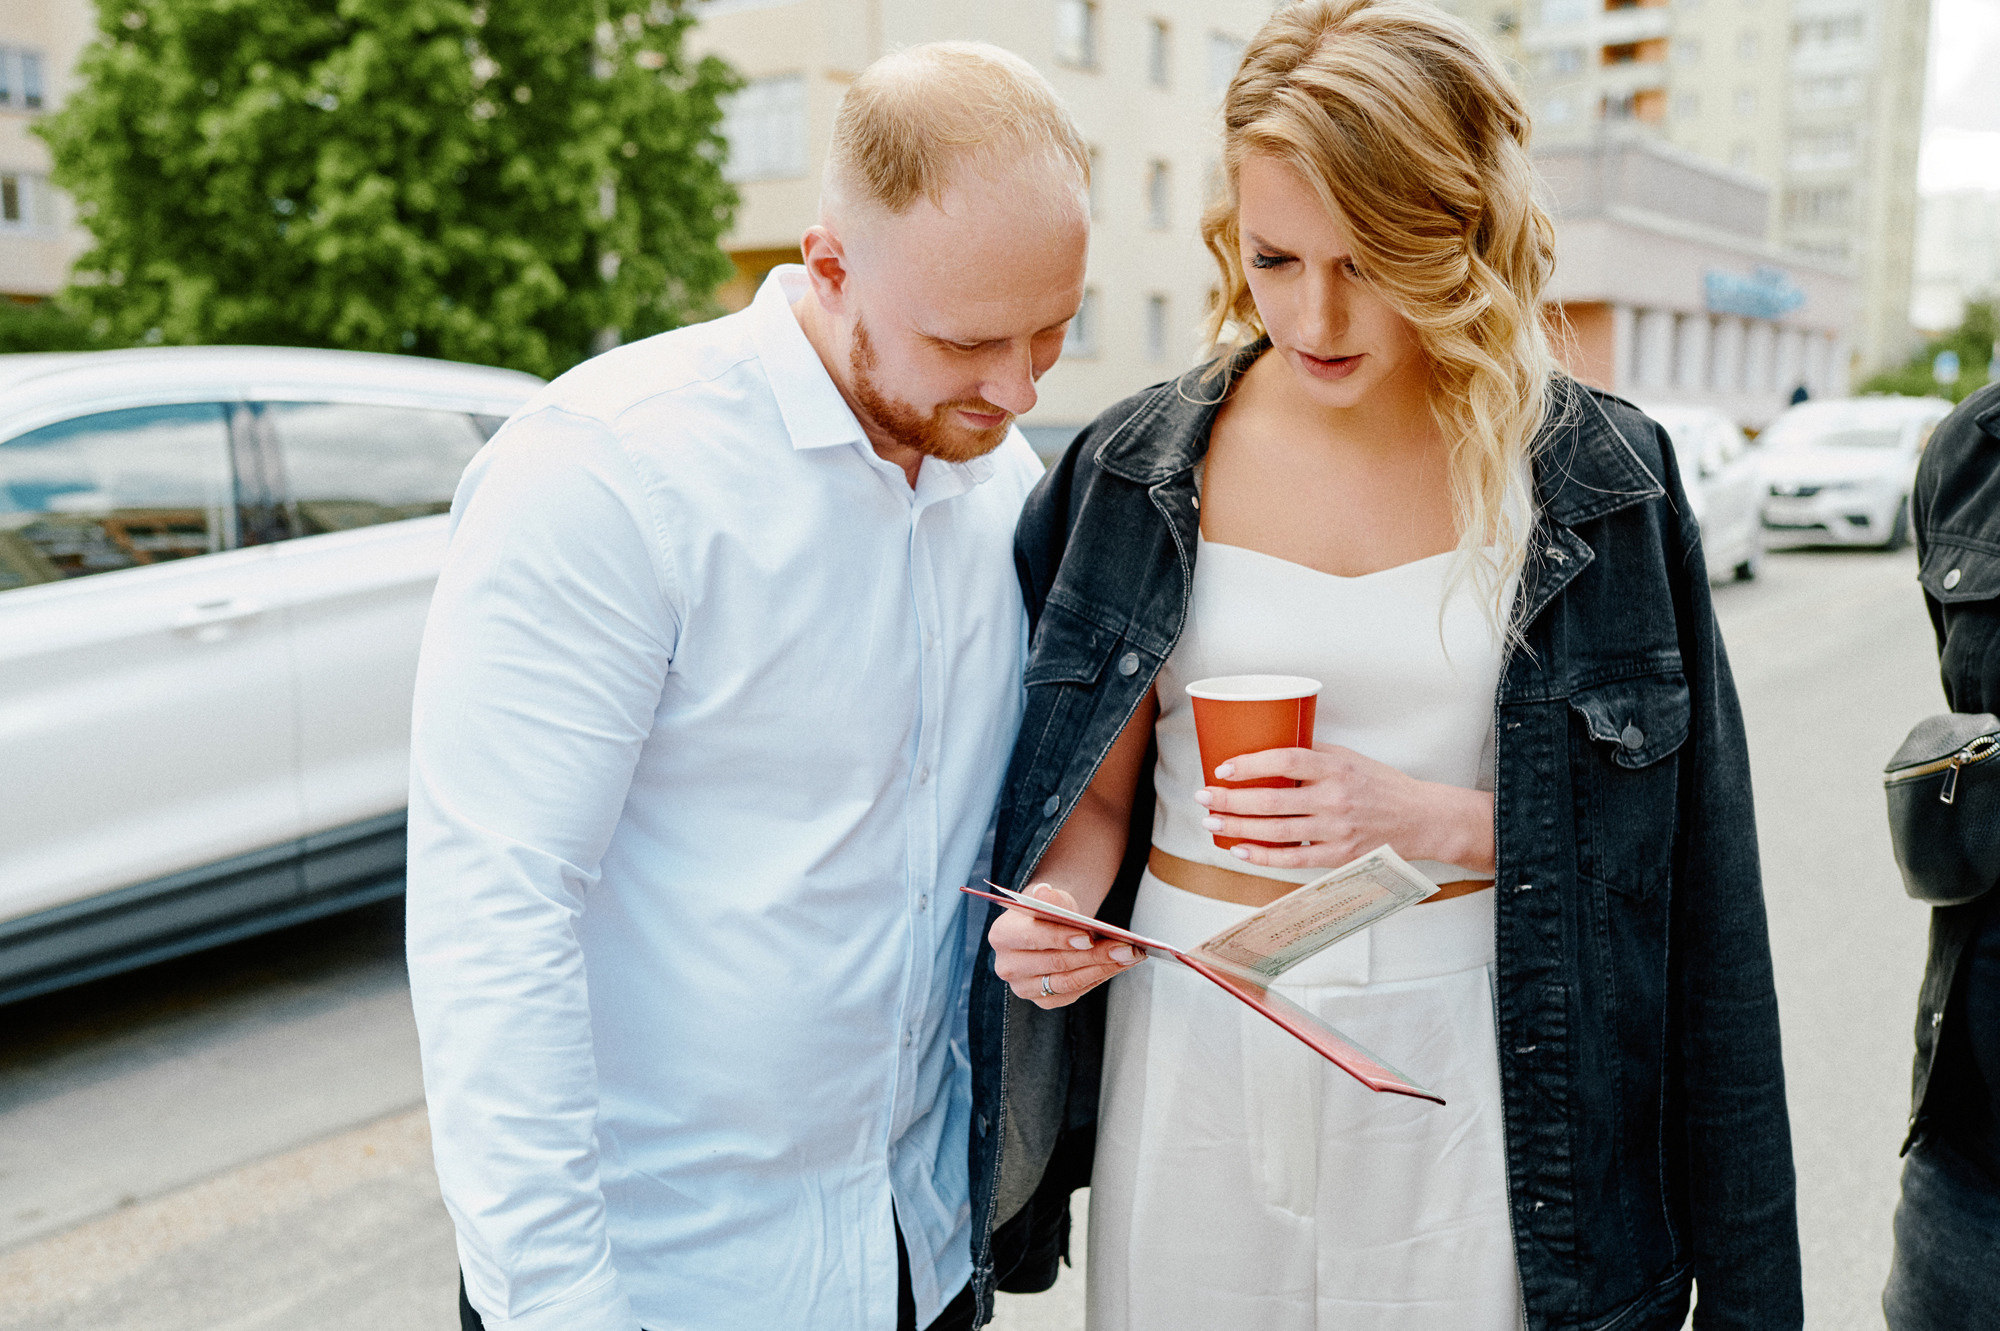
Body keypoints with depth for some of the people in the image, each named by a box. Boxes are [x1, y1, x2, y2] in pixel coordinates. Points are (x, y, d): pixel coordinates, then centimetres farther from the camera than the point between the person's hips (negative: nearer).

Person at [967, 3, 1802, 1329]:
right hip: (1190, 1046, 1)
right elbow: (1099, 792, 4)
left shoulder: (1596, 482, -4)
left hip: (1458, 1063, 0)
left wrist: (1435, 821, -17)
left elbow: (1647, 835, -1)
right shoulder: (1134, 475, -2)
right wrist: (1056, 915, -17)